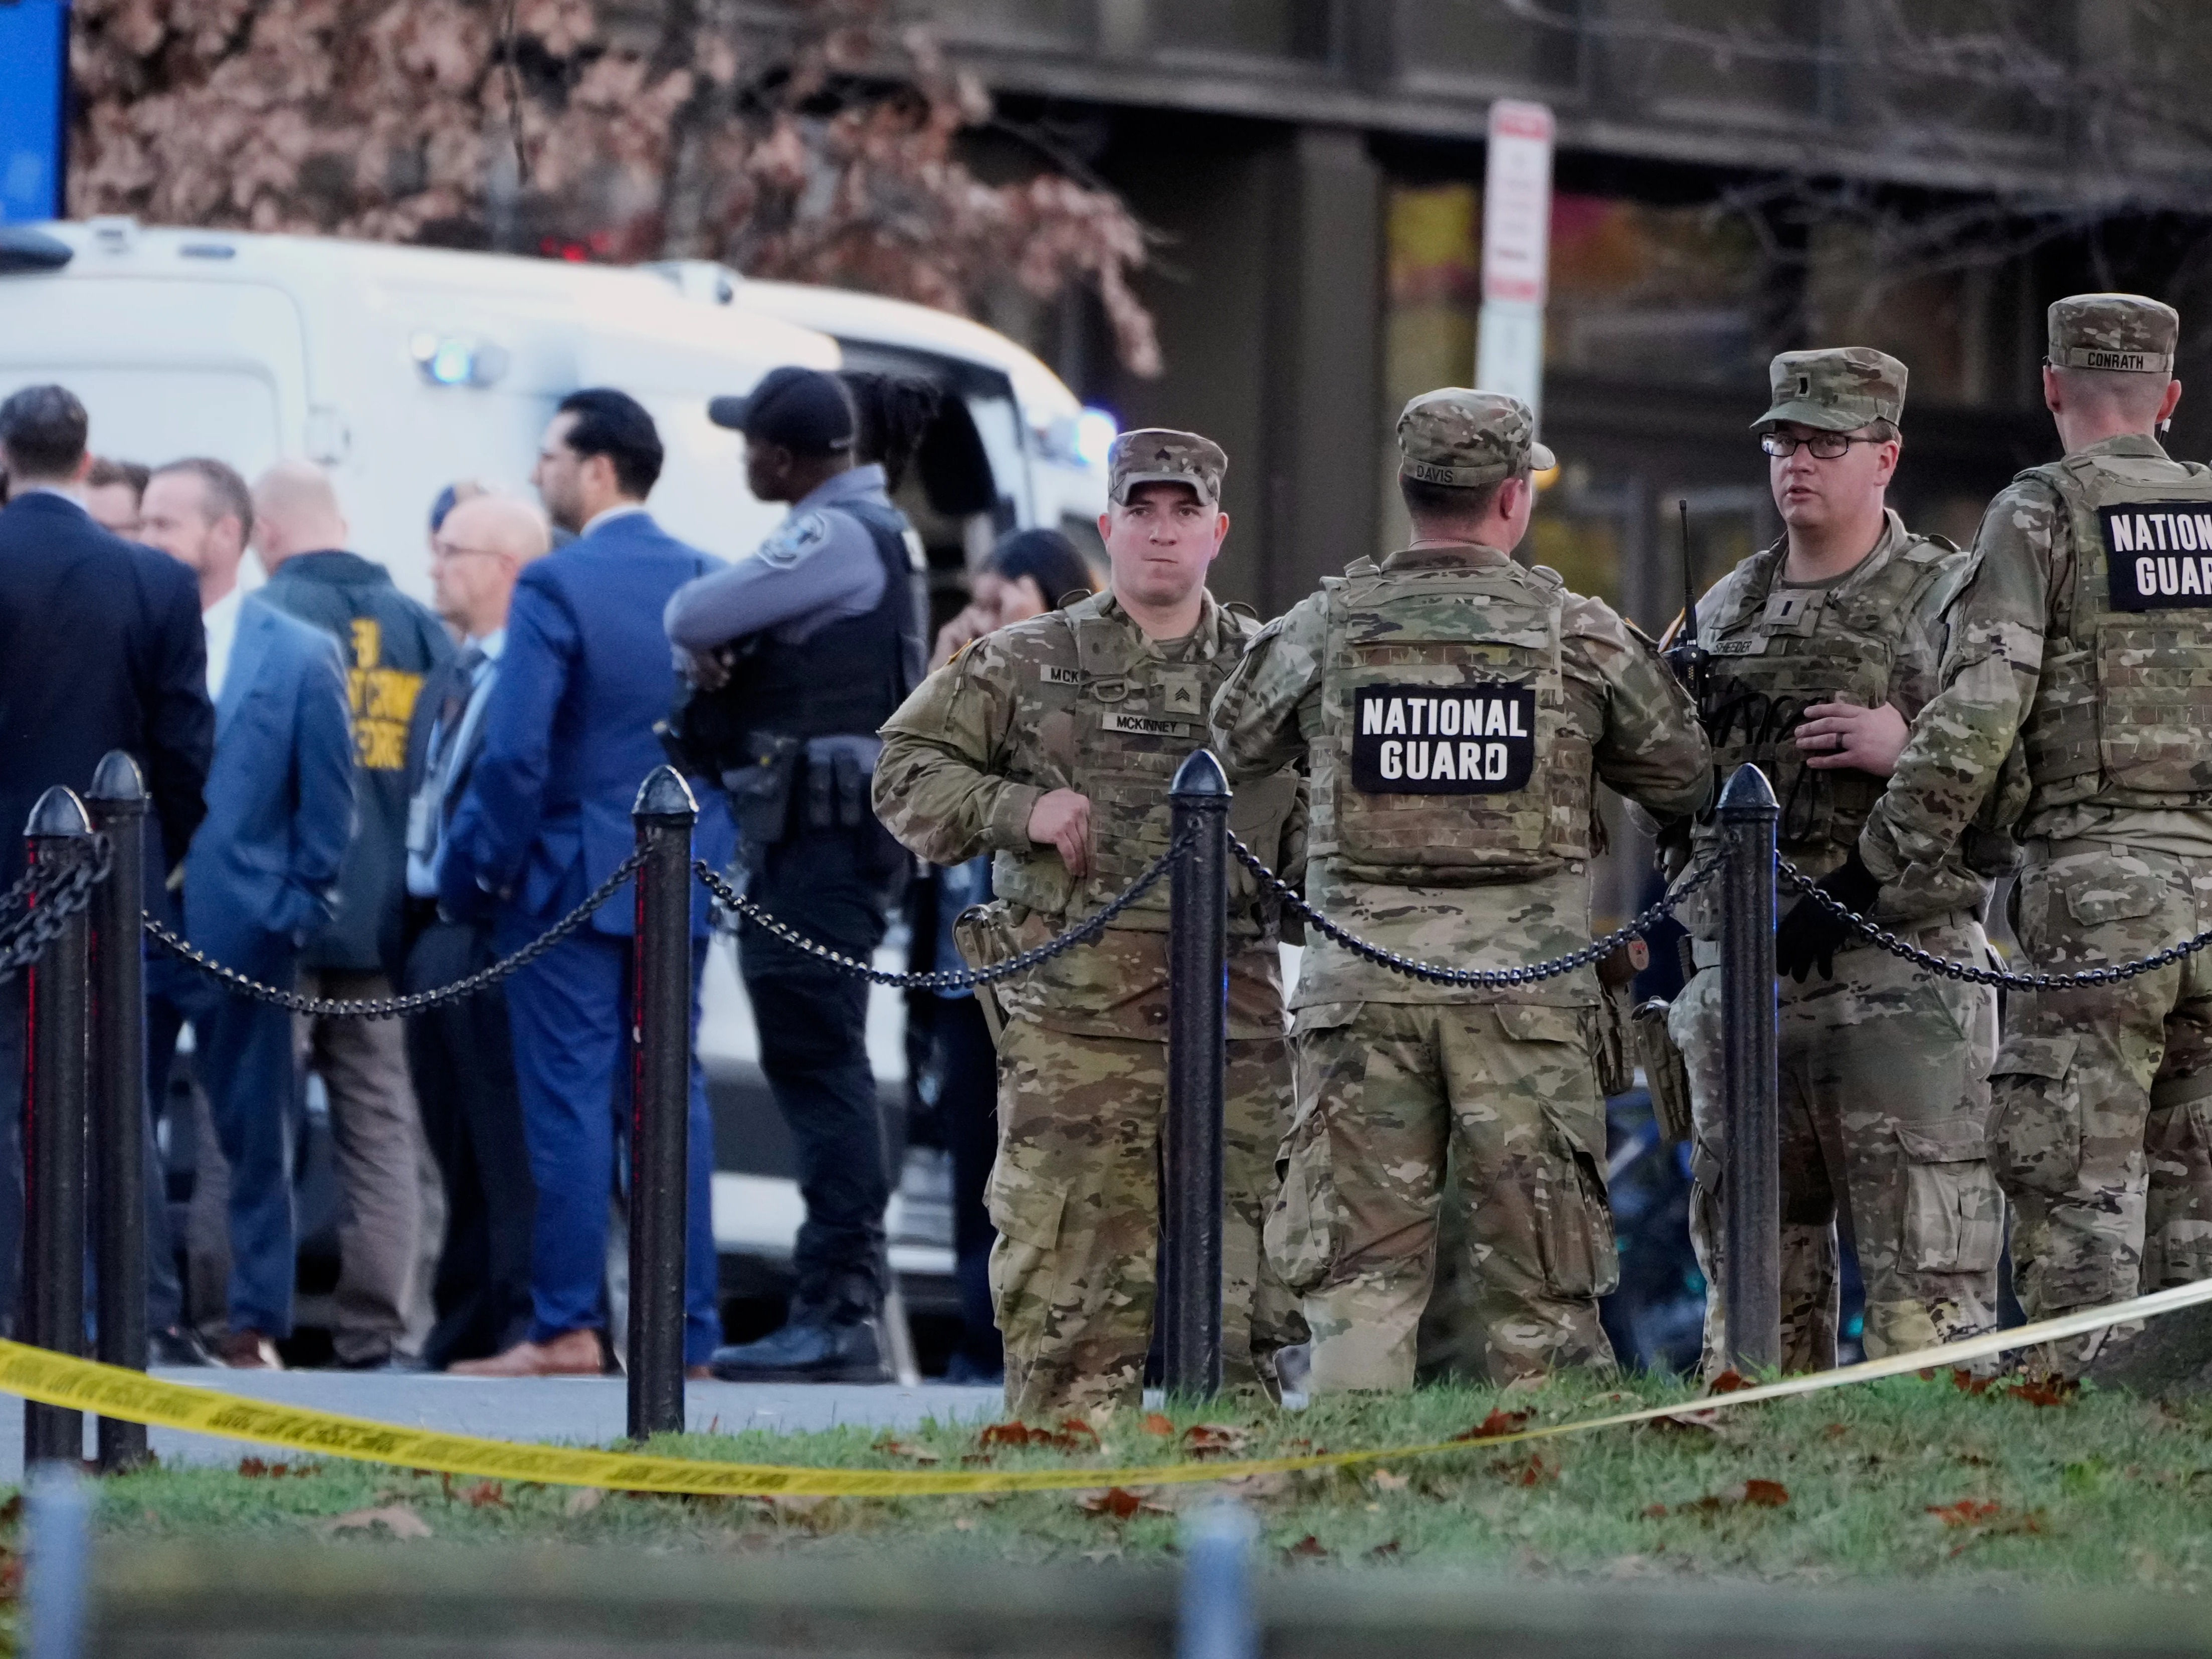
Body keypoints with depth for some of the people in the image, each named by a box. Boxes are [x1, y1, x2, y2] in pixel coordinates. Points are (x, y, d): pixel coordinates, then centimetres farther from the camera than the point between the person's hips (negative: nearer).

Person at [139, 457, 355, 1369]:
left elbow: (327, 806, 3)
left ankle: (257, 1323, 11)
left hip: (242, 934, -2)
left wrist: (296, 912, -2)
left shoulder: (301, 657, -1)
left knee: (254, 1139, 4)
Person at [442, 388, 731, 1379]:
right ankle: (687, 1328, 8)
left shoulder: (555, 588, -13)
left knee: (570, 1100, -3)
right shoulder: (705, 582, 6)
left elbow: (515, 755, -17)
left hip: (574, 879, -6)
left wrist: (475, 874, -7)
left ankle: (568, 1329, -3)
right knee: (671, 1096, 8)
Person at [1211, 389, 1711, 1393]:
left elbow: (1229, 752, 16)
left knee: (1360, 1272, 3)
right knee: (1539, 1286, 5)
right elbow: (1686, 781, 10)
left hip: (1361, 980, 1)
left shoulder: (1323, 631, 2)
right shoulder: (1581, 636, 1)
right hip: (1527, 980, -1)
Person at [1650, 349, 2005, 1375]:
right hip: (1738, 975, 6)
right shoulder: (1722, 615, 18)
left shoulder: (1950, 601, 1)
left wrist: (1911, 747, -17)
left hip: (1900, 987, -6)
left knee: (1923, 1280, -9)